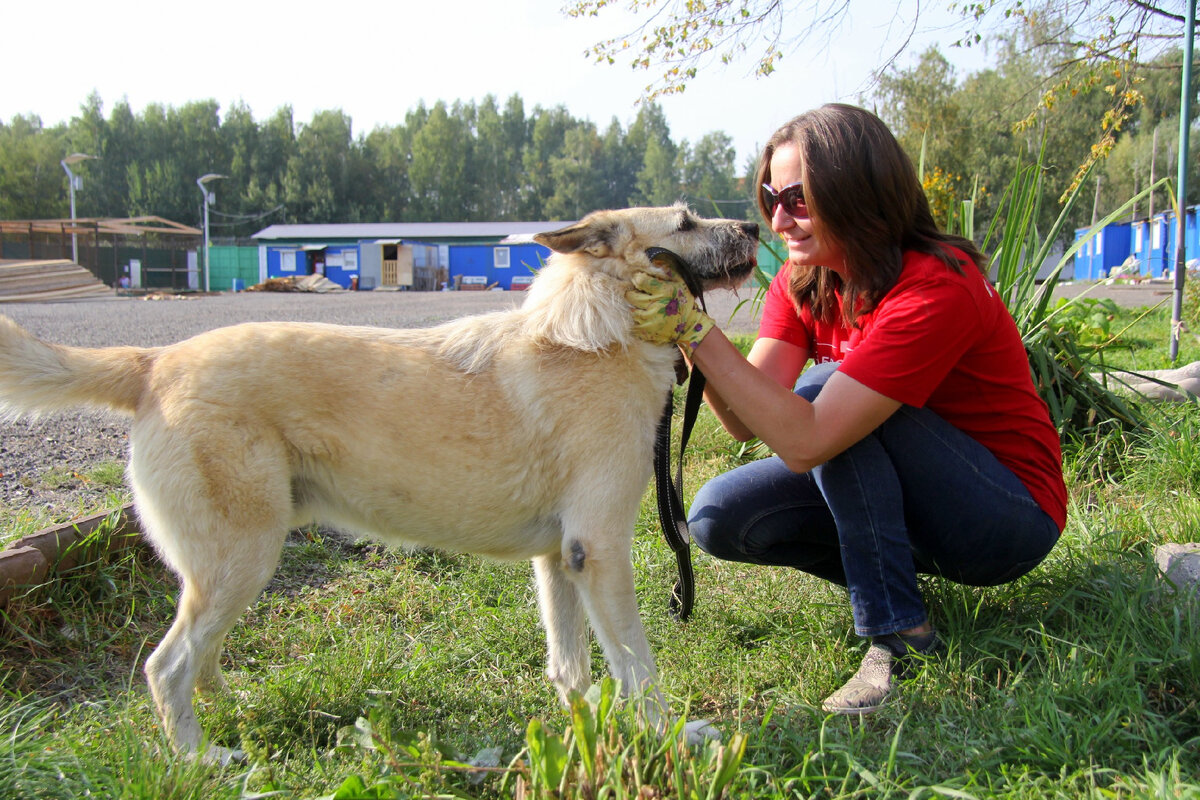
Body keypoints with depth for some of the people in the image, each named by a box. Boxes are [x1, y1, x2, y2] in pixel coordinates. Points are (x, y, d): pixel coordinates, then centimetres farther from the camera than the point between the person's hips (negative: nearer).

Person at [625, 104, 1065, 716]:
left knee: (824, 394, -29)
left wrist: (695, 330, -37)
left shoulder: (935, 289, -27)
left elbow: (804, 440, -35)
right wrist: (685, 329, -31)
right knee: (718, 515, -12)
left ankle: (899, 633, -19)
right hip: (906, 489, 7)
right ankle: (895, 567, 7)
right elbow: (747, 421, -16)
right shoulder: (803, 281, -4)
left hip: (1010, 517, -7)